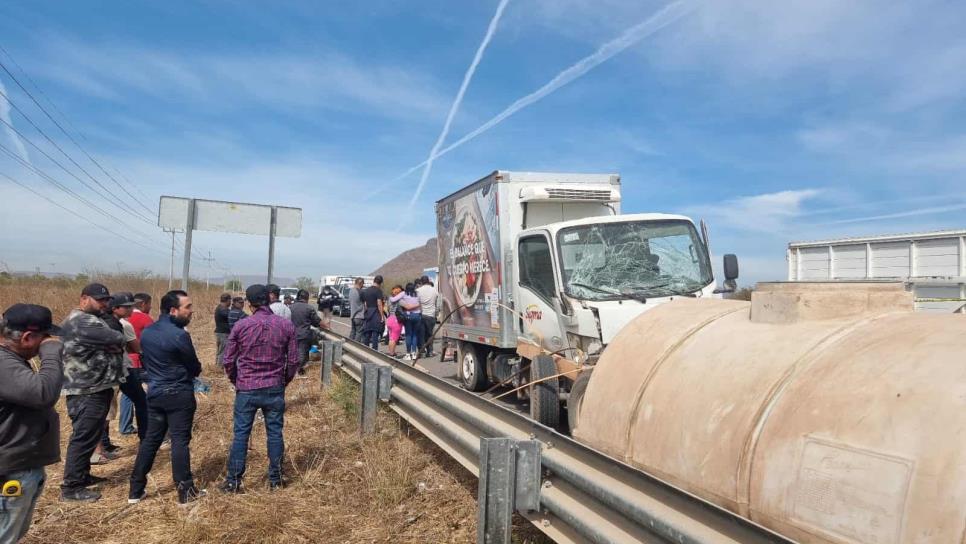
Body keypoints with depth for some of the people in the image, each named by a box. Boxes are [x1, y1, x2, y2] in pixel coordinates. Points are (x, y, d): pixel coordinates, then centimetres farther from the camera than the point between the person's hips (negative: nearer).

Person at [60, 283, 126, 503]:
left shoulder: (90, 320, 17)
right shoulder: (82, 322, -19)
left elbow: (109, 343, 13)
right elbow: (116, 339, -26)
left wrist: (111, 344, -8)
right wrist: (114, 341, -5)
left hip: (93, 388, 11)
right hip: (86, 392, -11)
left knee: (88, 436, 20)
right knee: (84, 437, -4)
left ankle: (82, 475, 32)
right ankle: (71, 487, 5)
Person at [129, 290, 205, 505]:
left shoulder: (146, 332, 5)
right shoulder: (179, 335, -19)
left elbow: (145, 362, 15)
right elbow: (195, 368, -8)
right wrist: (184, 373, 14)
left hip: (154, 393, 7)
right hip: (179, 395, -7)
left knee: (151, 439, 15)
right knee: (180, 441, -1)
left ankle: (136, 489, 21)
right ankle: (185, 491, 6)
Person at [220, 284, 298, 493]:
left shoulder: (240, 326, -7)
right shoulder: (286, 325, -5)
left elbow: (229, 361, -1)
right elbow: (293, 360, -1)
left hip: (246, 389, -1)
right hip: (275, 389, 1)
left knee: (241, 434, 8)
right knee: (275, 433, 10)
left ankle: (233, 481, 16)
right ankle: (275, 479, 19)